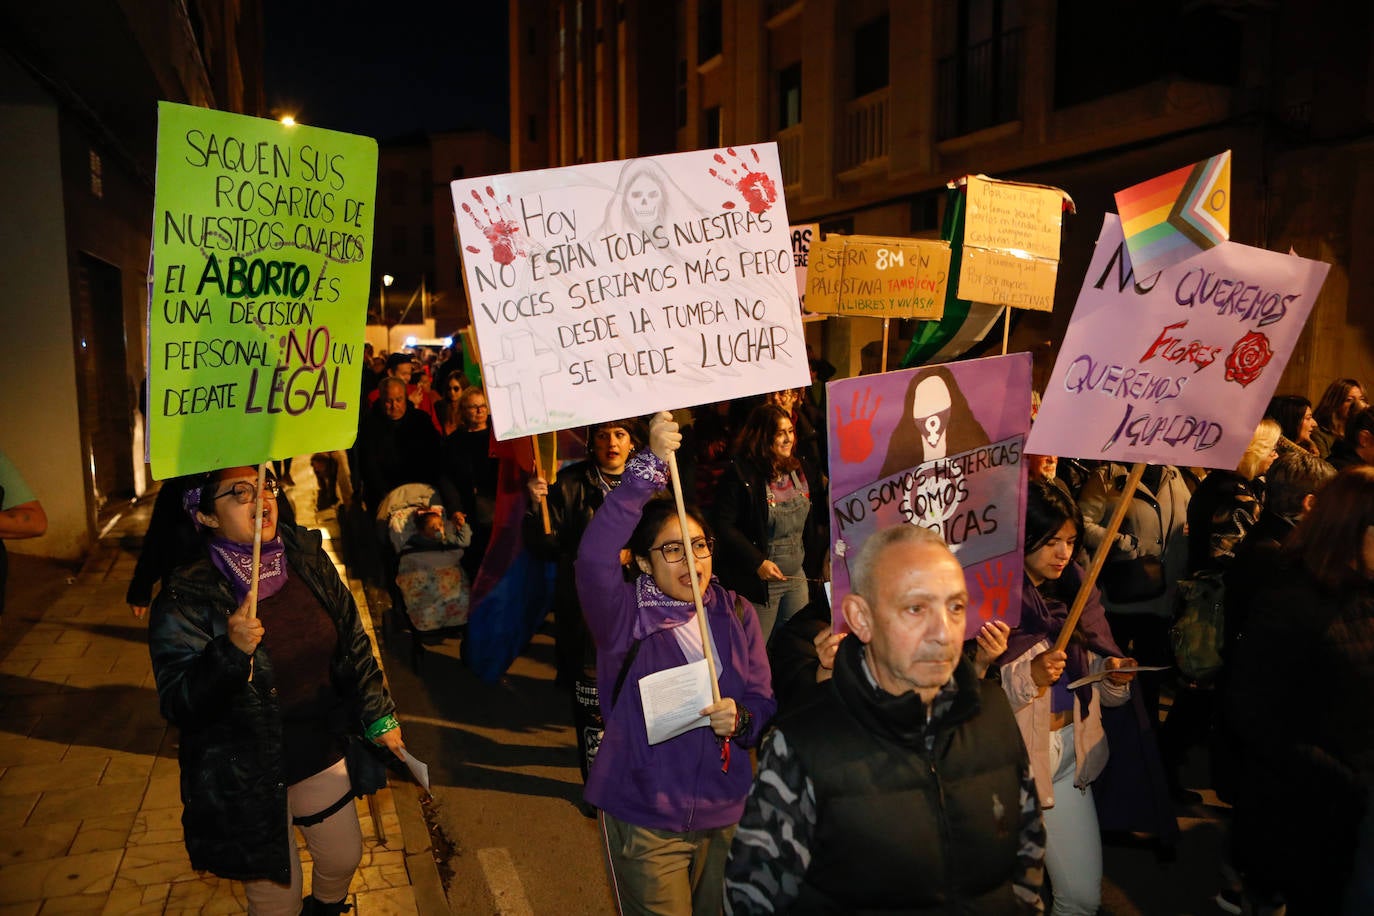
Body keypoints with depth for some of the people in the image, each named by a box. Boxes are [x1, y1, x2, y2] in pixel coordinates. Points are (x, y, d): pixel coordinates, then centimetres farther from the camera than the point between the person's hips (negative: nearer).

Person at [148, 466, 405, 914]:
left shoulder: (308, 559, -6)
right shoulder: (186, 600, -20)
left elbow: (352, 643, 3)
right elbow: (178, 704, -21)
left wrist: (378, 717, 6)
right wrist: (229, 651, -37)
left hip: (320, 752, 5)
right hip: (246, 780, -5)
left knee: (343, 859, 23)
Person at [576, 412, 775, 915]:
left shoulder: (735, 612, -2)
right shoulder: (625, 615, -14)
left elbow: (764, 700, 1)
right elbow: (593, 557, -34)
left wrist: (740, 719, -23)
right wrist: (650, 466, -39)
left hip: (725, 812, 4)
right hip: (645, 821, -4)